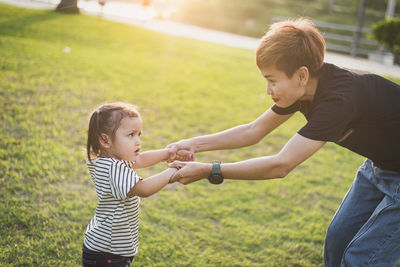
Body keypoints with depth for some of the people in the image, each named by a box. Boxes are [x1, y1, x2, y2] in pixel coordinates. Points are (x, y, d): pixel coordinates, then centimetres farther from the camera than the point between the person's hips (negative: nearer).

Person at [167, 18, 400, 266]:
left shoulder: (340, 98, -36)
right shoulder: (308, 87, -10)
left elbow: (281, 165, -36)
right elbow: (253, 131, -2)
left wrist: (208, 171, -32)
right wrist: (194, 144, -11)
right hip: (378, 166, 8)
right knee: (337, 241, 10)